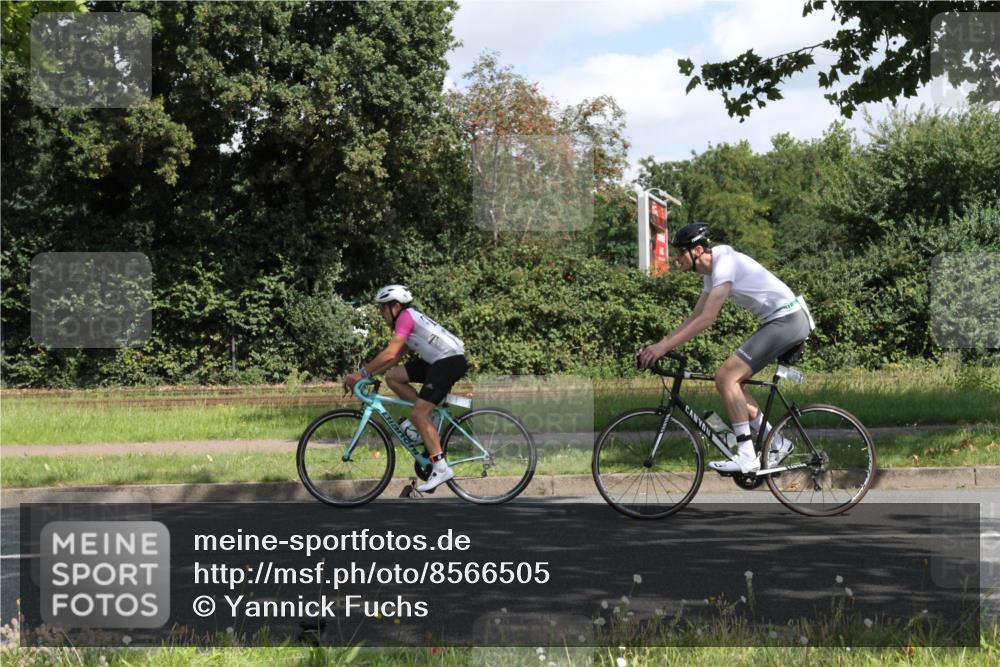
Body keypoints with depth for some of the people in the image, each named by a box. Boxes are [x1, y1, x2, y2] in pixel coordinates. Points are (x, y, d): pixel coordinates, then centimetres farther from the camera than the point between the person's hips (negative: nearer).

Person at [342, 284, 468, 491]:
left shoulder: (406, 317, -12)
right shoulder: (409, 318, 18)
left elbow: (389, 354, -21)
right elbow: (395, 356, 17)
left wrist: (361, 373, -16)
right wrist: (369, 373, 10)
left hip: (451, 360, -10)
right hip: (438, 360, 10)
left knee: (418, 414, -13)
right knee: (392, 376, 6)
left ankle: (441, 468, -12)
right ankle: (426, 424, 10)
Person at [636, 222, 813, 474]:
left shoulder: (725, 264, -19)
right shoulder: (712, 272, 12)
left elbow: (707, 319, -26)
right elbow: (695, 318, 15)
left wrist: (663, 346, -27)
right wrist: (657, 346, 6)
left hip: (787, 319, -10)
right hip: (779, 322, 10)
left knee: (726, 377, -16)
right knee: (727, 380, 7)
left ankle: (746, 457, -15)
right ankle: (776, 443, 12)